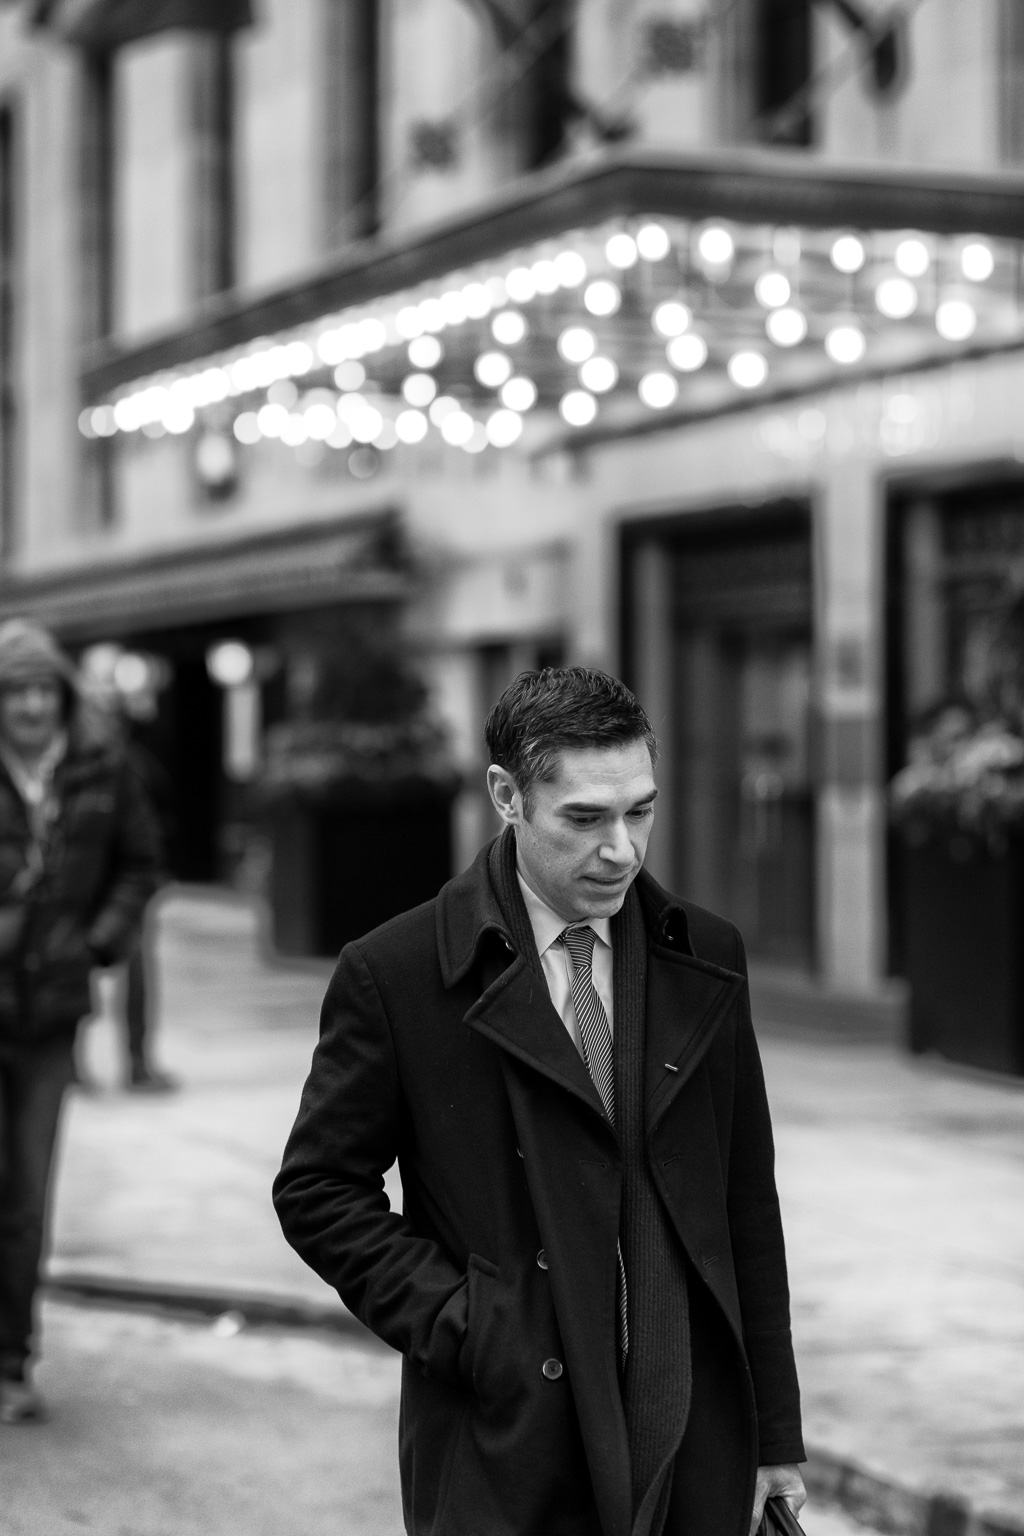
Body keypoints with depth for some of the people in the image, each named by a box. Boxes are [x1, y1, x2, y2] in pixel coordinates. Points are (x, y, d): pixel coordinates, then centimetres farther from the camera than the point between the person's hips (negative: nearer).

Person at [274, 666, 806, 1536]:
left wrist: (774, 1431, 9)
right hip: (505, 1448, -3)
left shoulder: (707, 960, 6)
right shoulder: (395, 976, -5)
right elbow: (317, 1191, 0)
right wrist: (459, 1325, -10)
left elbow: (748, 1205, 9)